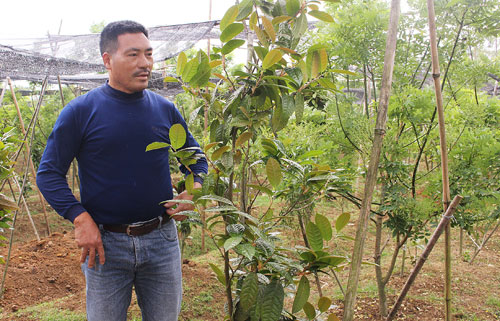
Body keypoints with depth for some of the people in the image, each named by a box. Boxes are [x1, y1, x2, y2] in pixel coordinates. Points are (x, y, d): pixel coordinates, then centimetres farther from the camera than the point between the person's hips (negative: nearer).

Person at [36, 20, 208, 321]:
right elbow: (49, 172, -5)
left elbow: (196, 158, 13)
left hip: (162, 239, 3)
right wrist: (80, 219, -16)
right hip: (105, 243, -2)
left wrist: (192, 193, -6)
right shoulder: (81, 111, -8)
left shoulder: (165, 109, 2)